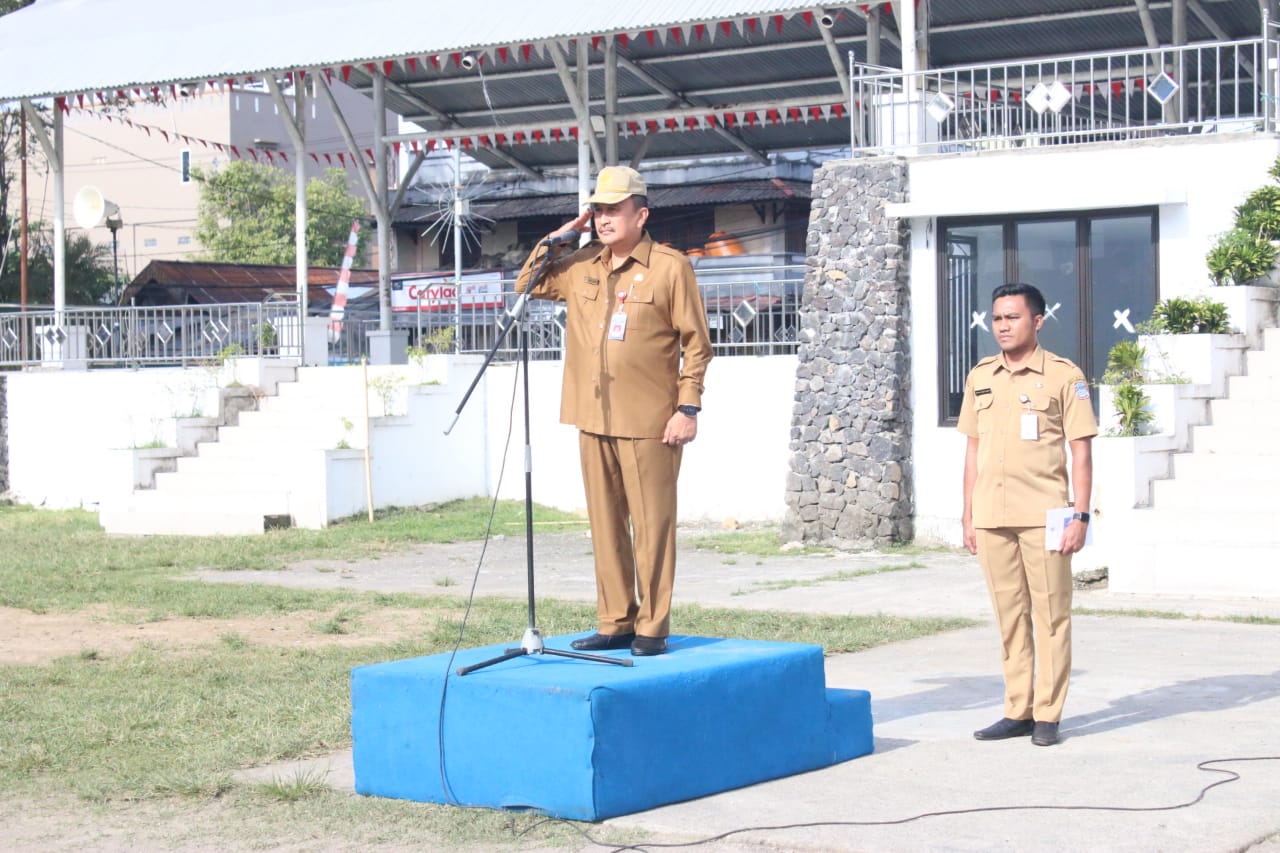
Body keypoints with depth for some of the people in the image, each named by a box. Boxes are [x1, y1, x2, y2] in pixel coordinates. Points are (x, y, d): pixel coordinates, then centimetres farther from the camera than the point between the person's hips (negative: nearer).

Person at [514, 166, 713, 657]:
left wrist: (688, 407, -10)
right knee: (605, 525, 9)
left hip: (649, 422, -5)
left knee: (651, 526, -2)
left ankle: (652, 628, 4)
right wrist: (559, 237, 8)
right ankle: (615, 623, 16)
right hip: (593, 419, 6)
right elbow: (527, 286, 20)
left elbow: (696, 343, -3)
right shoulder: (580, 266, 12)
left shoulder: (669, 266, -3)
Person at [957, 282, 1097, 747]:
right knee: (1008, 615, 9)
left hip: (1043, 516, -4)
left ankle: (1048, 715, 5)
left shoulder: (1064, 376, -1)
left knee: (1050, 614, -1)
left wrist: (1080, 515, -9)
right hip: (991, 516, 5)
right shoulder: (980, 377, 12)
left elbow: (1081, 450, -2)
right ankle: (1018, 711, 15)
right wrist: (968, 515, 13)